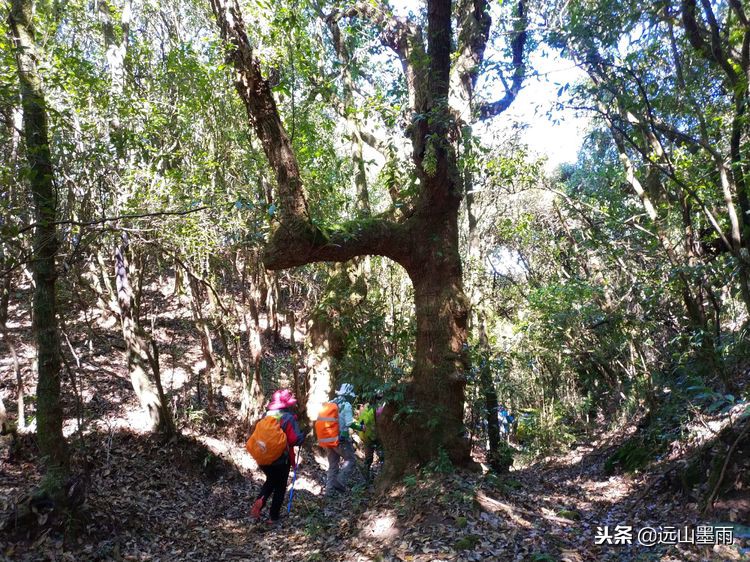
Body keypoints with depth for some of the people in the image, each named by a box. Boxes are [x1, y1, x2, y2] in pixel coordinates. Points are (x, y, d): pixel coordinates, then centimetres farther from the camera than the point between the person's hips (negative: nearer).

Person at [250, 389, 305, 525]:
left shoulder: (266, 415, 0)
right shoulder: (288, 417, -16)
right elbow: (296, 439, -21)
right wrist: (303, 434, -1)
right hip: (281, 459, -5)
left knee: (270, 481, 27)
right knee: (280, 487, 14)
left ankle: (259, 501, 3)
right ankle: (273, 517, 18)